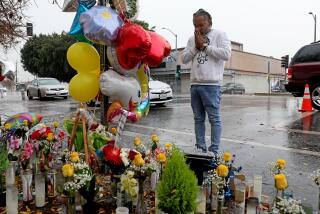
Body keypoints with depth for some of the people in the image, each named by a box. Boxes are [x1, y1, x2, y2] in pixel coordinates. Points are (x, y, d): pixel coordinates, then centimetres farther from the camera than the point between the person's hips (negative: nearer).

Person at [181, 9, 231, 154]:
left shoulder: (219, 34, 3)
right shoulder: (192, 39, 18)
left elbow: (226, 54, -11)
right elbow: (184, 59, 13)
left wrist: (204, 46, -6)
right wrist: (196, 46, -1)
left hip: (211, 85, -5)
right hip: (194, 85, 6)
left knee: (214, 119, -2)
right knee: (198, 119, 10)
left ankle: (214, 151, 5)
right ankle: (200, 148, 19)